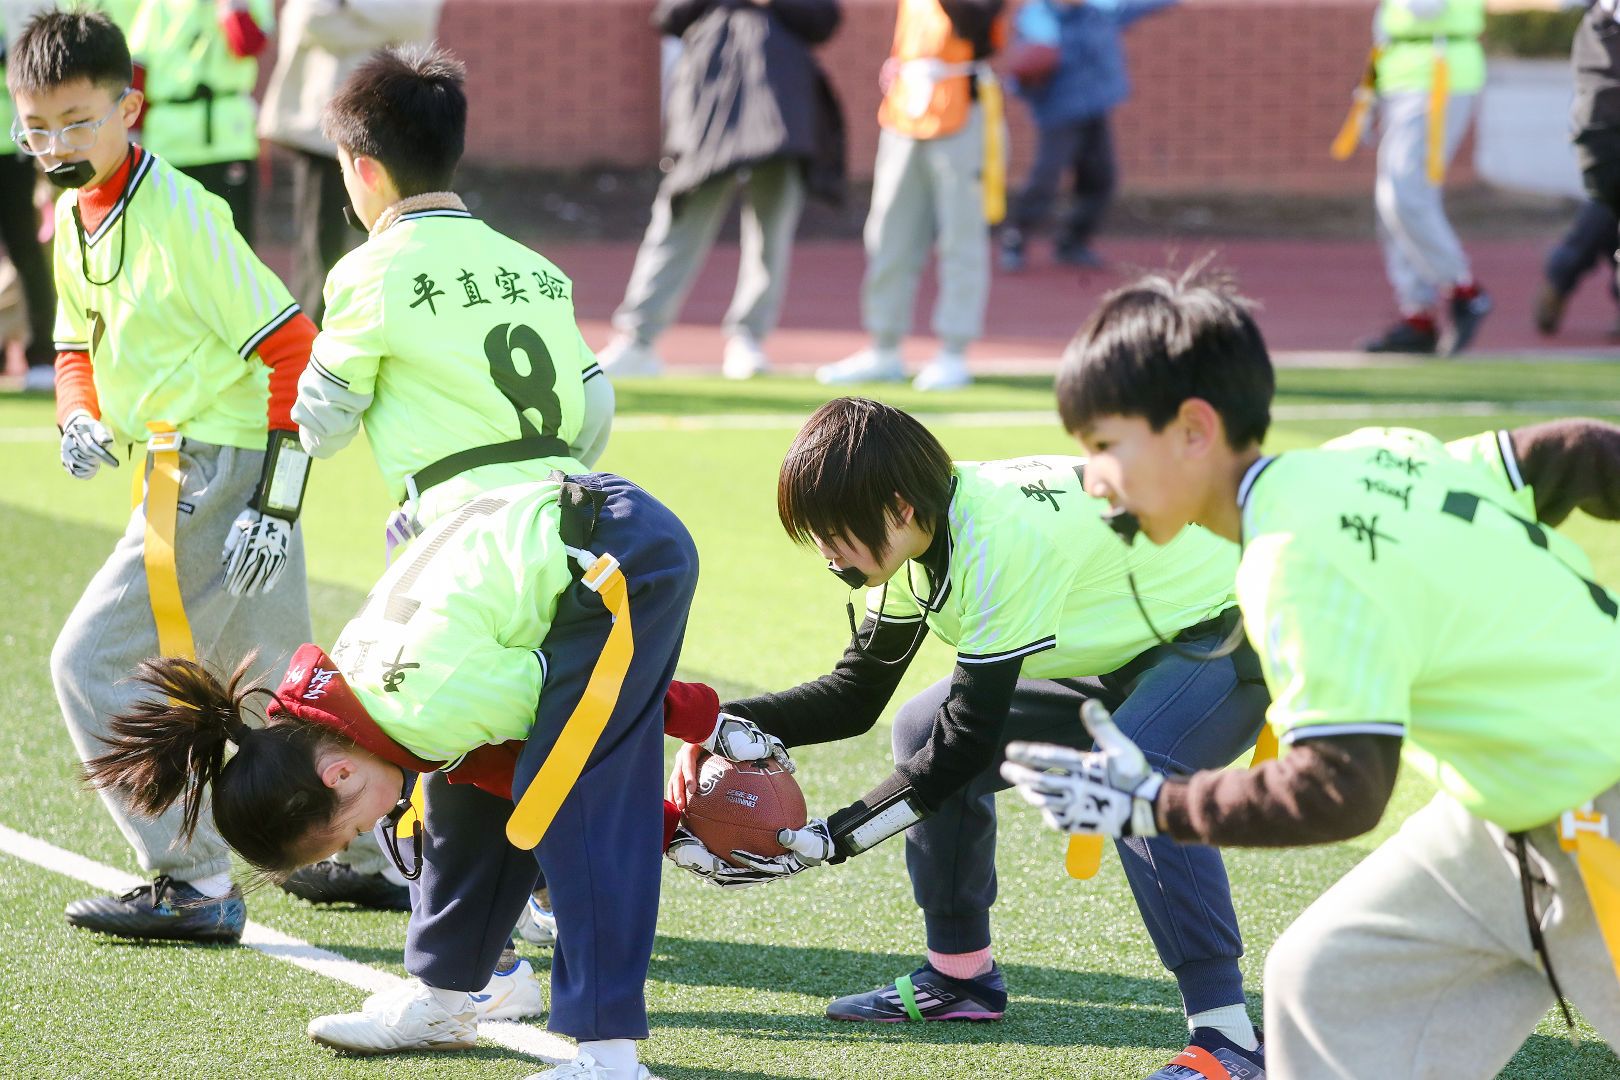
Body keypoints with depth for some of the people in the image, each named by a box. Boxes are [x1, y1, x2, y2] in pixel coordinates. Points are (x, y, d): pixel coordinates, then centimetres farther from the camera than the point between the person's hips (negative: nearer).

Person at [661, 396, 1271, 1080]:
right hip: (1120, 655, 10)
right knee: (924, 731, 5)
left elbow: (974, 737, -29)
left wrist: (833, 840, -27)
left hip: (1226, 632, -10)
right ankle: (960, 978, 17)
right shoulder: (914, 538, -5)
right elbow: (854, 695, 5)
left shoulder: (1000, 541, -33)